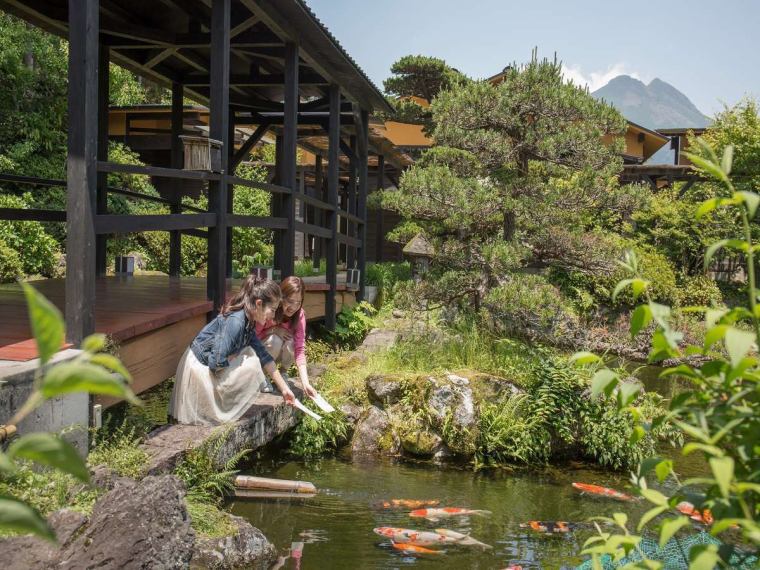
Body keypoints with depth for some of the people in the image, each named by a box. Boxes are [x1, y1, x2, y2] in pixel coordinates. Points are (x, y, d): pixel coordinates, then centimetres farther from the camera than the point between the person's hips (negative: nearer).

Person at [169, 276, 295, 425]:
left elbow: (264, 357, 8)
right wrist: (236, 356, -9)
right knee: (252, 366, -13)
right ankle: (224, 412, 0)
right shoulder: (235, 321, -25)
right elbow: (216, 362, -28)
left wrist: (284, 389, 8)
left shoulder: (248, 322, 4)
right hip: (199, 370, -9)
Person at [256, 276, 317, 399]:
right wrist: (273, 330, -34)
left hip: (278, 354, 3)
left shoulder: (299, 314, -21)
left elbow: (300, 349, -29)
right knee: (275, 340, -34)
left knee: (290, 342, -30)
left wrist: (305, 383, -39)